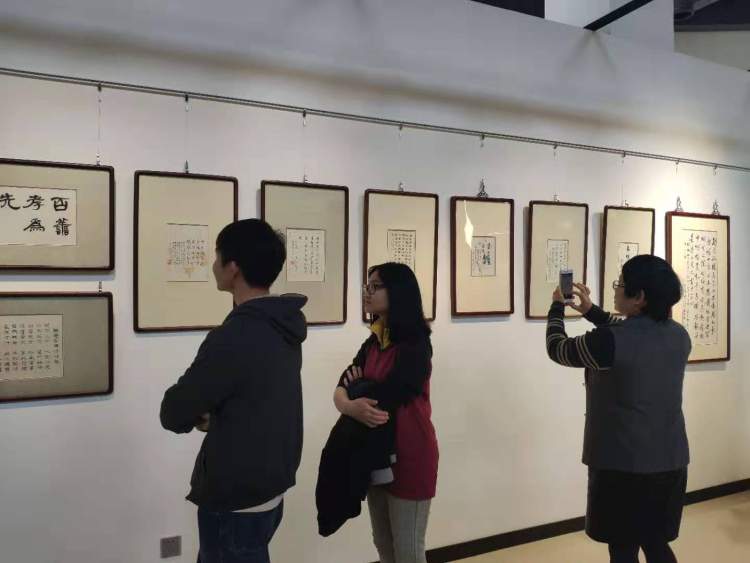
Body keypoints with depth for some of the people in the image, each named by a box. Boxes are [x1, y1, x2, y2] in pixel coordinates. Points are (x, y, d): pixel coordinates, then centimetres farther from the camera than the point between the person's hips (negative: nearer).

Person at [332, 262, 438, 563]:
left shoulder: (415, 344, -15)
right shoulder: (373, 343, 8)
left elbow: (386, 397, -25)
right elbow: (341, 388, -4)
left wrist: (358, 387, -6)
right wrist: (350, 406, -26)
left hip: (409, 455, -7)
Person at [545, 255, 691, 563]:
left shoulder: (608, 341, -20)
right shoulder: (679, 336, 1)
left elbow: (557, 349, -3)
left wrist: (557, 307, 13)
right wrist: (590, 310, 22)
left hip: (622, 463, -6)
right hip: (670, 460, 7)